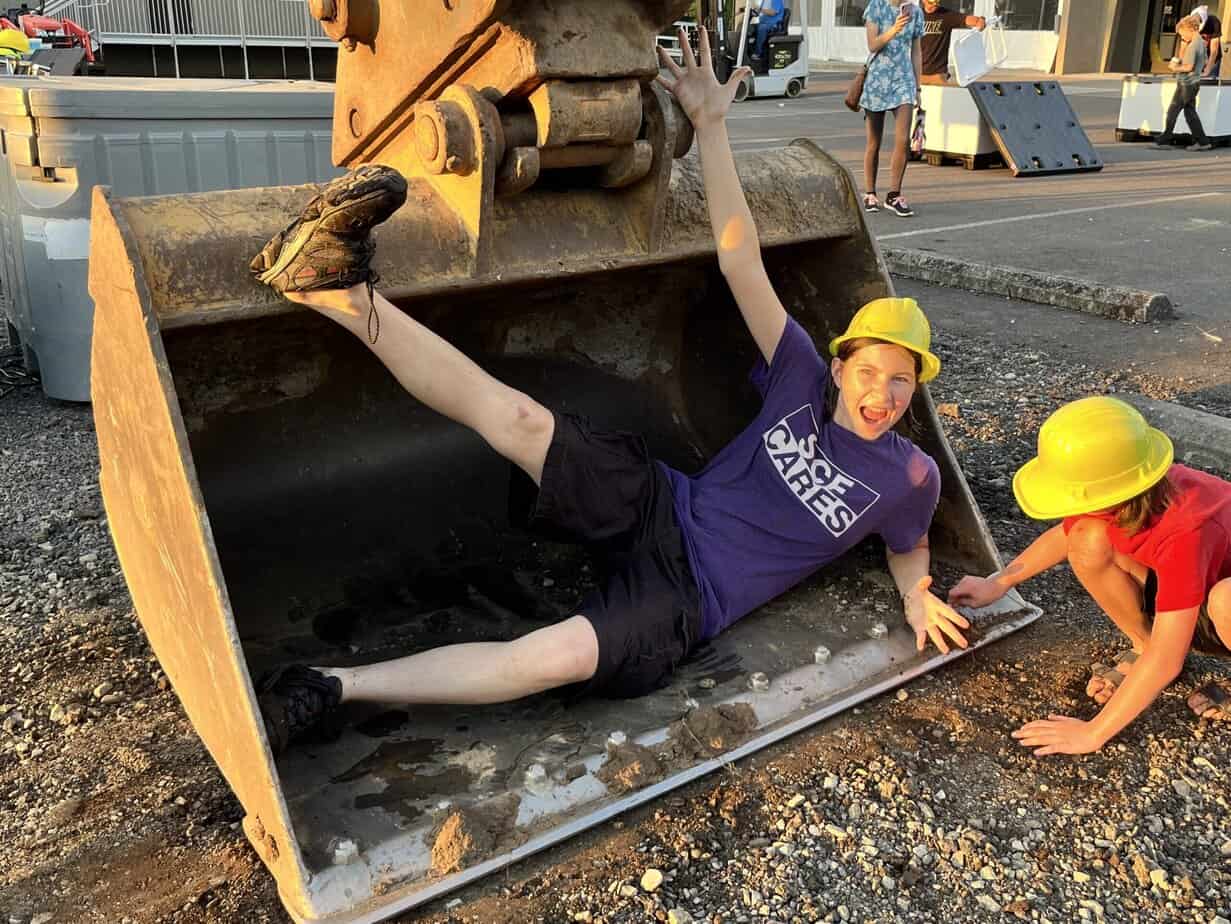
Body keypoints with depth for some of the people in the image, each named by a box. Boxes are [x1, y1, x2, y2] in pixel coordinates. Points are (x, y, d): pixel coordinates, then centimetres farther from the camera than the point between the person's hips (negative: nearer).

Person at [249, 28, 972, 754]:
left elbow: (909, 544, 24)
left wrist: (918, 597, 1)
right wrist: (711, 126, -8)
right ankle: (340, 293, -27)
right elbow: (742, 263, -3)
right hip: (657, 510, 3)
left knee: (556, 657, -34)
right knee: (517, 418, -24)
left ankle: (331, 686, -27)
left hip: (684, 601, -2)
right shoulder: (806, 384, 2)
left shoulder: (911, 477, 2)